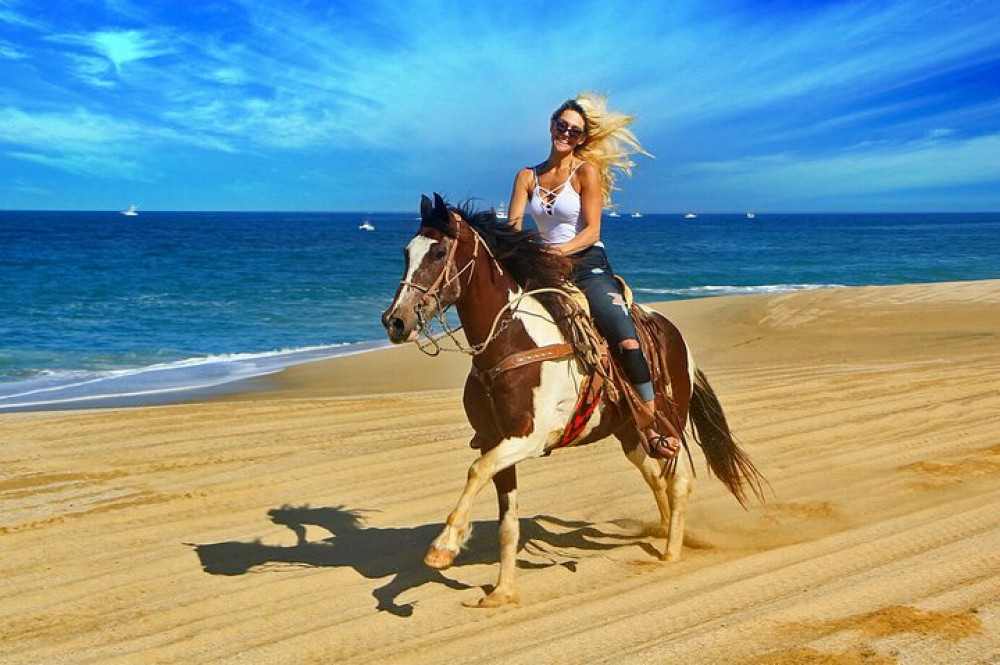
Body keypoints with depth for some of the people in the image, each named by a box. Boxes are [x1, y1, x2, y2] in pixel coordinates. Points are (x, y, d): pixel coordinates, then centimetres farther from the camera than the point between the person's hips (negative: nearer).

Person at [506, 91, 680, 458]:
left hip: (589, 267, -5)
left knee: (626, 341, -22)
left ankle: (652, 432, -16)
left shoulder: (587, 171, -3)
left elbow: (592, 231, -11)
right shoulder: (527, 177, 9)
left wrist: (560, 250, -27)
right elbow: (512, 227, 0)